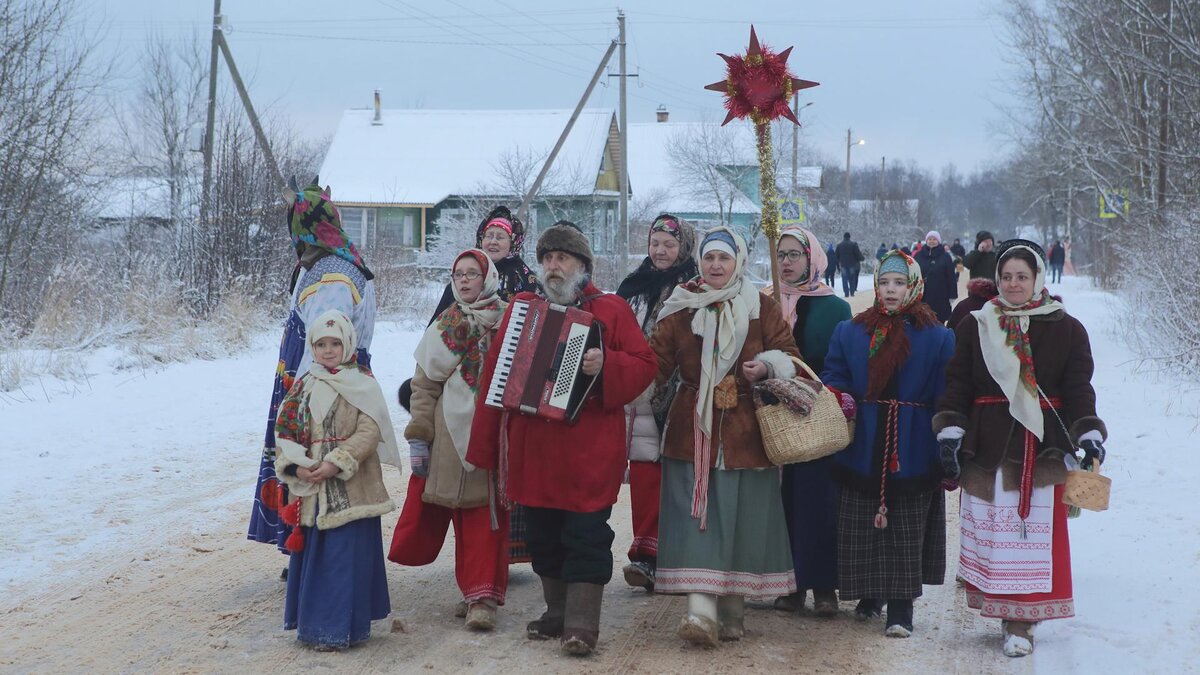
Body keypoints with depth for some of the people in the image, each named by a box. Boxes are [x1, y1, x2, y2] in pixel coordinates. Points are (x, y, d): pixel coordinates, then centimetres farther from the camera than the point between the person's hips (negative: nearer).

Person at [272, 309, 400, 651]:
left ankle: (341, 626, 3)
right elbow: (285, 429, 7)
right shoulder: (304, 386, 10)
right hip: (311, 489, 5)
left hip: (350, 488, -5)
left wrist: (337, 463, -20)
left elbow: (369, 432, -12)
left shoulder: (362, 384, -4)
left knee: (346, 555, -4)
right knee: (311, 553, 11)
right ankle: (312, 620, 23)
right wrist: (296, 465, -9)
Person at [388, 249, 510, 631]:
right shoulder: (444, 325, 11)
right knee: (463, 514, 3)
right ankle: (477, 590, 14)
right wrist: (419, 435, 2)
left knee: (484, 513, -5)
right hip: (450, 434, 3)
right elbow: (424, 383, 9)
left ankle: (483, 596, -5)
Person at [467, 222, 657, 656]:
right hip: (533, 447, 4)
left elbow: (643, 365, -3)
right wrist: (487, 443, 5)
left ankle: (582, 623, -1)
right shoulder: (521, 308, 11)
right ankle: (556, 611, 24)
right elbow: (496, 372, 10)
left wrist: (606, 367, -23)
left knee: (586, 534, -5)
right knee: (544, 535, 11)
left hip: (588, 448, -4)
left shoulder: (610, 310, 2)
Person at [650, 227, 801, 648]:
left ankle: (733, 607, 17)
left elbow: (790, 357, 4)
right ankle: (701, 610, -14)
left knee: (742, 517, 3)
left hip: (746, 434, 0)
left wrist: (767, 367, -16)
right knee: (697, 516, -8)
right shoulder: (679, 309, 6)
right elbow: (656, 361, 1)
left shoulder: (761, 309, 4)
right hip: (693, 431, 0)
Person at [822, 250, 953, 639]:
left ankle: (900, 610, 2)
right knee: (863, 528, 7)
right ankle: (869, 596, 25)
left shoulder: (937, 338, 1)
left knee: (906, 530, -1)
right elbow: (833, 379, 8)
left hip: (913, 451, -2)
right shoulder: (849, 333, 8)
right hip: (864, 447, 2)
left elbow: (946, 397, -2)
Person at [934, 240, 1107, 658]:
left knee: (1034, 532, -4)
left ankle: (1020, 623, 0)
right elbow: (957, 383, 6)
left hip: (1043, 448, -2)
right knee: (990, 531, 4)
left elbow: (1078, 389, 2)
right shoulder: (976, 326, 9)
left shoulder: (1066, 329, 5)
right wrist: (950, 431, -5)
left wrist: (1089, 433, -10)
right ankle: (1007, 612, 17)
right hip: (987, 446, 2)